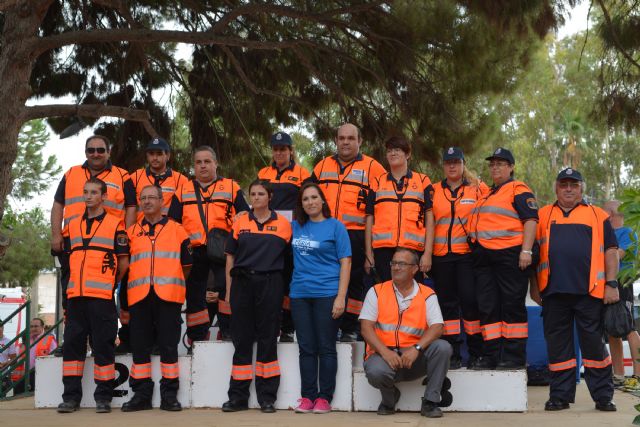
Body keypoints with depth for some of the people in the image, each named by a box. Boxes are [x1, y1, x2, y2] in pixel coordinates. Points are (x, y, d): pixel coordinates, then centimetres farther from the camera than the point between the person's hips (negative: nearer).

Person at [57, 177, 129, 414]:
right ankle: (71, 396, 9)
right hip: (76, 295, 5)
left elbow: (123, 262, 3)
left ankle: (103, 397, 4)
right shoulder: (73, 225, 16)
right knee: (72, 344, 4)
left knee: (103, 345, -2)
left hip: (102, 297, -5)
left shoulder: (115, 225, 1)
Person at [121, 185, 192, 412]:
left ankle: (169, 394, 4)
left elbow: (186, 265, 13)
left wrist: (174, 282, 8)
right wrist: (140, 281, 9)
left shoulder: (177, 230, 11)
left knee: (168, 345, -2)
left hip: (169, 296, -2)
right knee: (140, 345, 3)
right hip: (139, 296, 2)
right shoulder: (131, 232, 16)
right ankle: (141, 394, 10)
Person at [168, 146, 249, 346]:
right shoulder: (183, 191, 17)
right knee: (194, 294, 7)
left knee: (228, 287, -15)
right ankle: (198, 336, 19)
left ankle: (228, 330, -2)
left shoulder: (231, 187, 10)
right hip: (193, 251, 3)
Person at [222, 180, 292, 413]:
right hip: (242, 283, 2)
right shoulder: (240, 223, 9)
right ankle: (238, 396, 9)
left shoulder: (283, 224, 5)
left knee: (267, 339, 1)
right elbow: (230, 257, 10)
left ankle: (267, 396, 8)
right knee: (241, 338, 4)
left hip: (270, 284, -1)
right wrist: (229, 289, 4)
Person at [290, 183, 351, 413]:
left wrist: (341, 297, -12)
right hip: (299, 294, 4)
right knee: (306, 348, 6)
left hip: (326, 294, -4)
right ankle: (307, 396, 10)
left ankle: (324, 397, 5)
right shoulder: (296, 227, 11)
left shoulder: (335, 226, 0)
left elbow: (345, 262, -4)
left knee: (326, 348, 0)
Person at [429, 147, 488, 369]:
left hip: (468, 253, -3)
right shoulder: (433, 191, 11)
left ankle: (476, 352, 1)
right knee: (447, 302, 4)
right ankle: (453, 353, 9)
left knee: (470, 300, -8)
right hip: (441, 256, 3)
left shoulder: (478, 189, 6)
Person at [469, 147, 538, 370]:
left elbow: (531, 220, -10)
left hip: (510, 255, -8)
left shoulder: (518, 189, -1)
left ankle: (514, 356, 1)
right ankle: (491, 355, 10)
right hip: (484, 257, 8)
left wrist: (526, 251, -18)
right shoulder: (486, 194, 23)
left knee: (512, 306, -3)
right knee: (488, 307, 6)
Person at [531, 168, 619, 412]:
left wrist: (611, 284, -1)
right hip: (554, 291, 1)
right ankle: (560, 395, 14)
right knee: (558, 344, 6)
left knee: (593, 342, 1)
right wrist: (534, 286, 9)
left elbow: (610, 251, 8)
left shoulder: (597, 215, 12)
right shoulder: (543, 216, 14)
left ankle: (603, 396, 9)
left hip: (589, 291, -1)